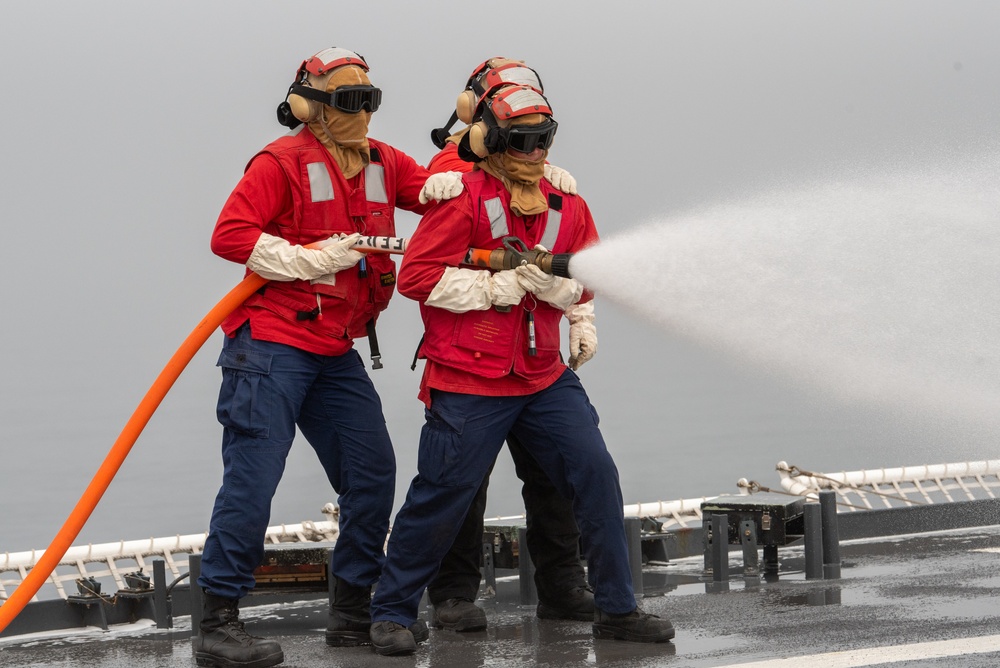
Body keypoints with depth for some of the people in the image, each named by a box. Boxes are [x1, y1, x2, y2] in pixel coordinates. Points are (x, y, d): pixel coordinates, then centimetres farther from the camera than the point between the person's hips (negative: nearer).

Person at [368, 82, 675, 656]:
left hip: (544, 376, 6)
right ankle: (392, 611, 11)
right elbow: (416, 275, -13)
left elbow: (586, 278, 9)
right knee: (443, 494, -4)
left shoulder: (566, 203, 8)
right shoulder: (466, 198, -10)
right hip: (469, 380, -6)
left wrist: (552, 281, -14)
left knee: (596, 475, -1)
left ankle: (617, 609, 8)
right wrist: (495, 287, -16)